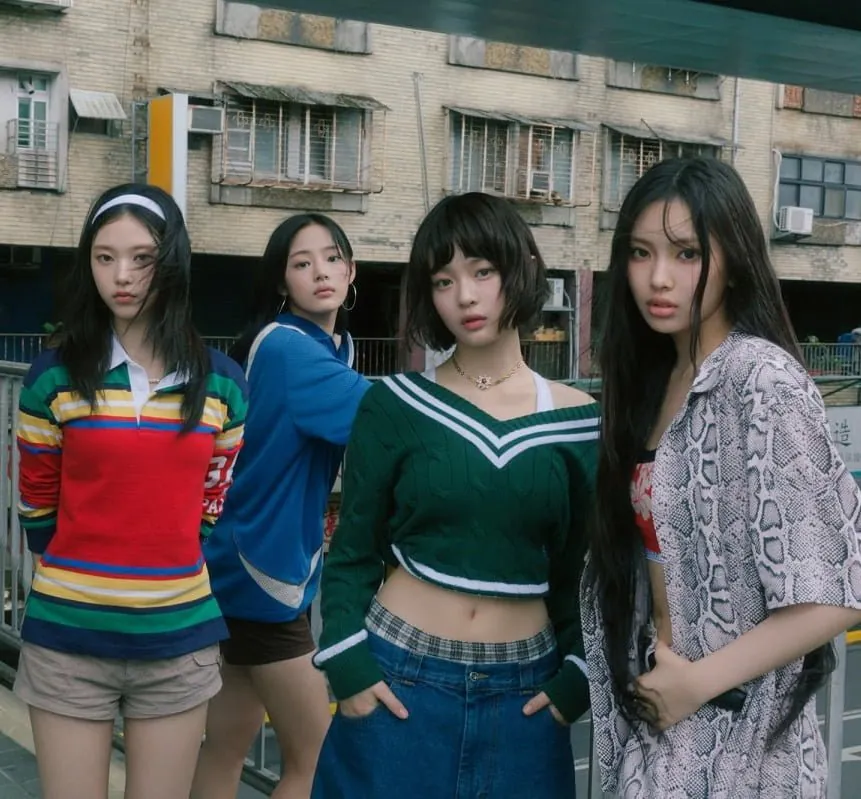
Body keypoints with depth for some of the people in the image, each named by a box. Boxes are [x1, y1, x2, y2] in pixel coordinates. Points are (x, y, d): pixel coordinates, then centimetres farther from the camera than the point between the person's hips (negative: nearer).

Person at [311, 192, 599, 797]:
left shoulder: (578, 422, 0)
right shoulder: (394, 406, -3)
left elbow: (586, 566, 7)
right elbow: (352, 552, 1)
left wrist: (576, 678, -1)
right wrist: (349, 667, -8)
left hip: (523, 693, 1)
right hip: (397, 680, -1)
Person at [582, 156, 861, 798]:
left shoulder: (762, 380, -18)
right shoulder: (655, 378, 5)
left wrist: (698, 680, -16)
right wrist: (654, 681, 1)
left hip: (730, 731, -7)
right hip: (656, 720, 7)